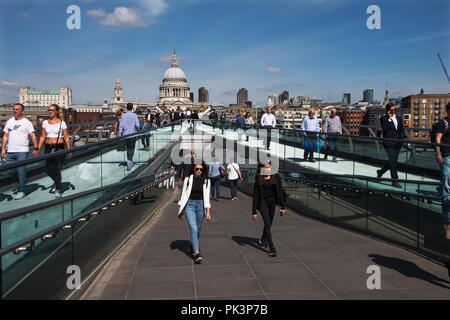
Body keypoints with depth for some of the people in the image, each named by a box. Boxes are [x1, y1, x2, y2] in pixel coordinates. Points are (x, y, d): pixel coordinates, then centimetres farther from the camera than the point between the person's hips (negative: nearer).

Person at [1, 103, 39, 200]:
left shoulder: (27, 122, 0)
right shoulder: (9, 122, 15)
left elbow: (33, 135, -7)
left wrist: (36, 148, -16)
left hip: (22, 151, -5)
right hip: (10, 151, 5)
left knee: (21, 171, -5)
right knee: (11, 171, 4)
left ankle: (21, 191, 4)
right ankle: (22, 181, 29)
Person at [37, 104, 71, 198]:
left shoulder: (61, 123, 0)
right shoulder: (45, 122, 10)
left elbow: (66, 137, -1)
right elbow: (43, 137, 12)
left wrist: (69, 150, -6)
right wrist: (38, 148, 5)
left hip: (59, 147, -4)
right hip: (48, 148, 4)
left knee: (57, 168, -9)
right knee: (49, 170, 6)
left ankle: (58, 190, -1)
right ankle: (58, 181, 35)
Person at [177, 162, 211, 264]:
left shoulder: (206, 181, 1)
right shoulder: (188, 179, -1)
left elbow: (207, 197, 2)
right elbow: (184, 195, 4)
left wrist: (208, 212, -5)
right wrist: (181, 211, 6)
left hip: (200, 205, 2)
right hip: (189, 205, -2)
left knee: (198, 229, 14)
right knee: (193, 229, -14)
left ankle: (193, 246, 40)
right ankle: (196, 253, -15)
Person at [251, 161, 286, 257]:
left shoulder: (276, 177, -4)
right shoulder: (258, 180, -11)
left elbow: (280, 191, -1)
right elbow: (255, 195, -9)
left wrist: (283, 206, -5)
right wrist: (254, 211, -10)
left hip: (272, 202, 4)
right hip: (262, 202, -4)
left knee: (269, 223, 16)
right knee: (267, 224, -11)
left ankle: (263, 240, 42)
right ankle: (272, 248, -8)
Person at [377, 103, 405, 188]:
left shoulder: (398, 118, 14)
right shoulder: (383, 118, -3)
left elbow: (402, 130, 17)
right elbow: (384, 129, -17)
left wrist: (401, 139, 4)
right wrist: (389, 119, -15)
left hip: (397, 143, 6)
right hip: (389, 143, -6)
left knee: (393, 161, 11)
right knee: (393, 162, -7)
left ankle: (380, 172, 32)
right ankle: (395, 180, -1)